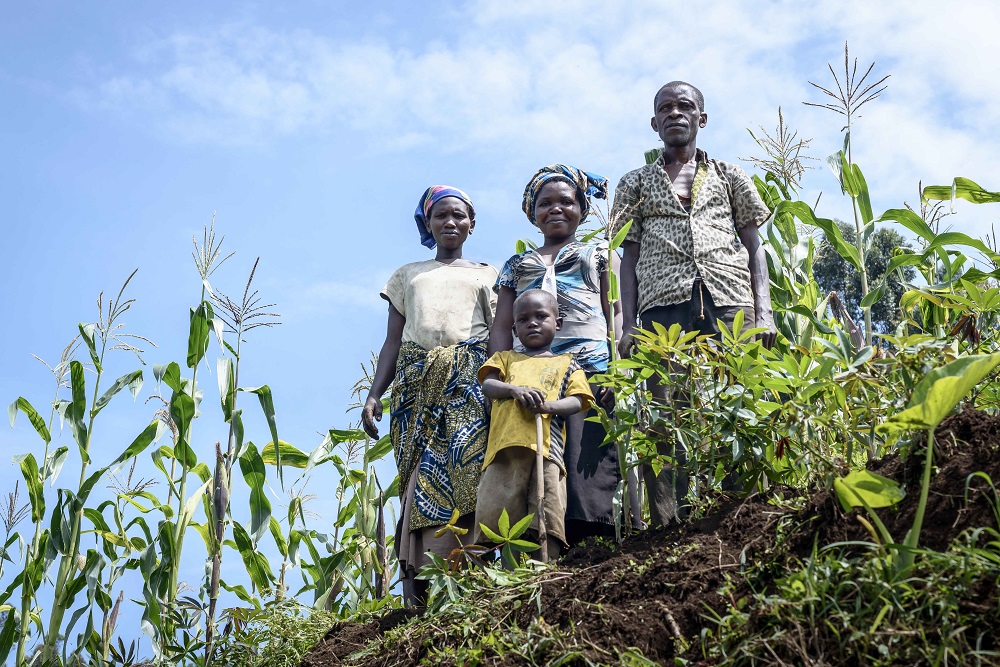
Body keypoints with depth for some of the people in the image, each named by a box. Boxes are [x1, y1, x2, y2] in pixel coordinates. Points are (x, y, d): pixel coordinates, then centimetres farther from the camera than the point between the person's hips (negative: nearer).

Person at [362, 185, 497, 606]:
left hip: (469, 380, -1)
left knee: (467, 466, -21)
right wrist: (374, 394, 4)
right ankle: (426, 584, -17)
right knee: (423, 474, -12)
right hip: (419, 382, 2)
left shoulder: (487, 275, 21)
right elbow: (392, 340, 18)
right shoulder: (407, 276, 25)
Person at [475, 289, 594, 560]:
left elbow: (577, 401, 9)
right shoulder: (506, 358, 29)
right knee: (493, 515, -9)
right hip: (505, 445, 1)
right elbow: (488, 384, 10)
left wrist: (548, 406, -14)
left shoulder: (566, 363, 24)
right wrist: (515, 389, -13)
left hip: (547, 448, -1)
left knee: (547, 521, -12)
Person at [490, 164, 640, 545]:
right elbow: (502, 328, 20)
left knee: (591, 466, -14)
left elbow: (617, 314, 10)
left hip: (592, 373, -2)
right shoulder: (516, 266, 28)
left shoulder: (600, 255, 22)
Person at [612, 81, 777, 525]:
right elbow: (630, 256, 16)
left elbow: (754, 249, 18)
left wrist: (764, 313, 4)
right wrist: (629, 324, 3)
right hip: (663, 309, 0)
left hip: (730, 306, 1)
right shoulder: (636, 183, 23)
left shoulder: (729, 176, 23)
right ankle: (670, 527, -11)